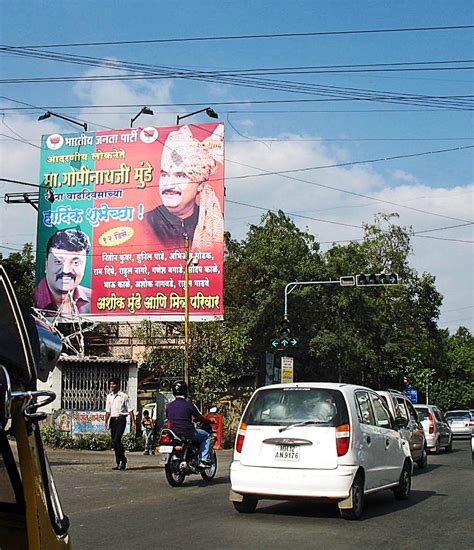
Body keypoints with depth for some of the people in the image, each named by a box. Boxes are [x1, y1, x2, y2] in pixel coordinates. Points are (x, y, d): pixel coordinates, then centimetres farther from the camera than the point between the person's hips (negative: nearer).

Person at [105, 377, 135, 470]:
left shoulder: (124, 396, -2)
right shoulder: (109, 396, 13)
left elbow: (130, 410, 0)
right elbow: (108, 410, 16)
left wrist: (133, 422, -5)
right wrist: (106, 421, 5)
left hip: (121, 419, -6)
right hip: (113, 419, 6)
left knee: (116, 440, -16)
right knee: (114, 442, 5)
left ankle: (123, 460, -5)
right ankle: (118, 462, 13)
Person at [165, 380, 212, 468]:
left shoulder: (169, 406, 4)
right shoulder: (189, 405, -10)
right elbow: (199, 418, -3)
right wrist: (209, 422, 17)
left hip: (174, 433, 6)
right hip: (188, 433, -6)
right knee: (206, 436, 17)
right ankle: (204, 460, 3)